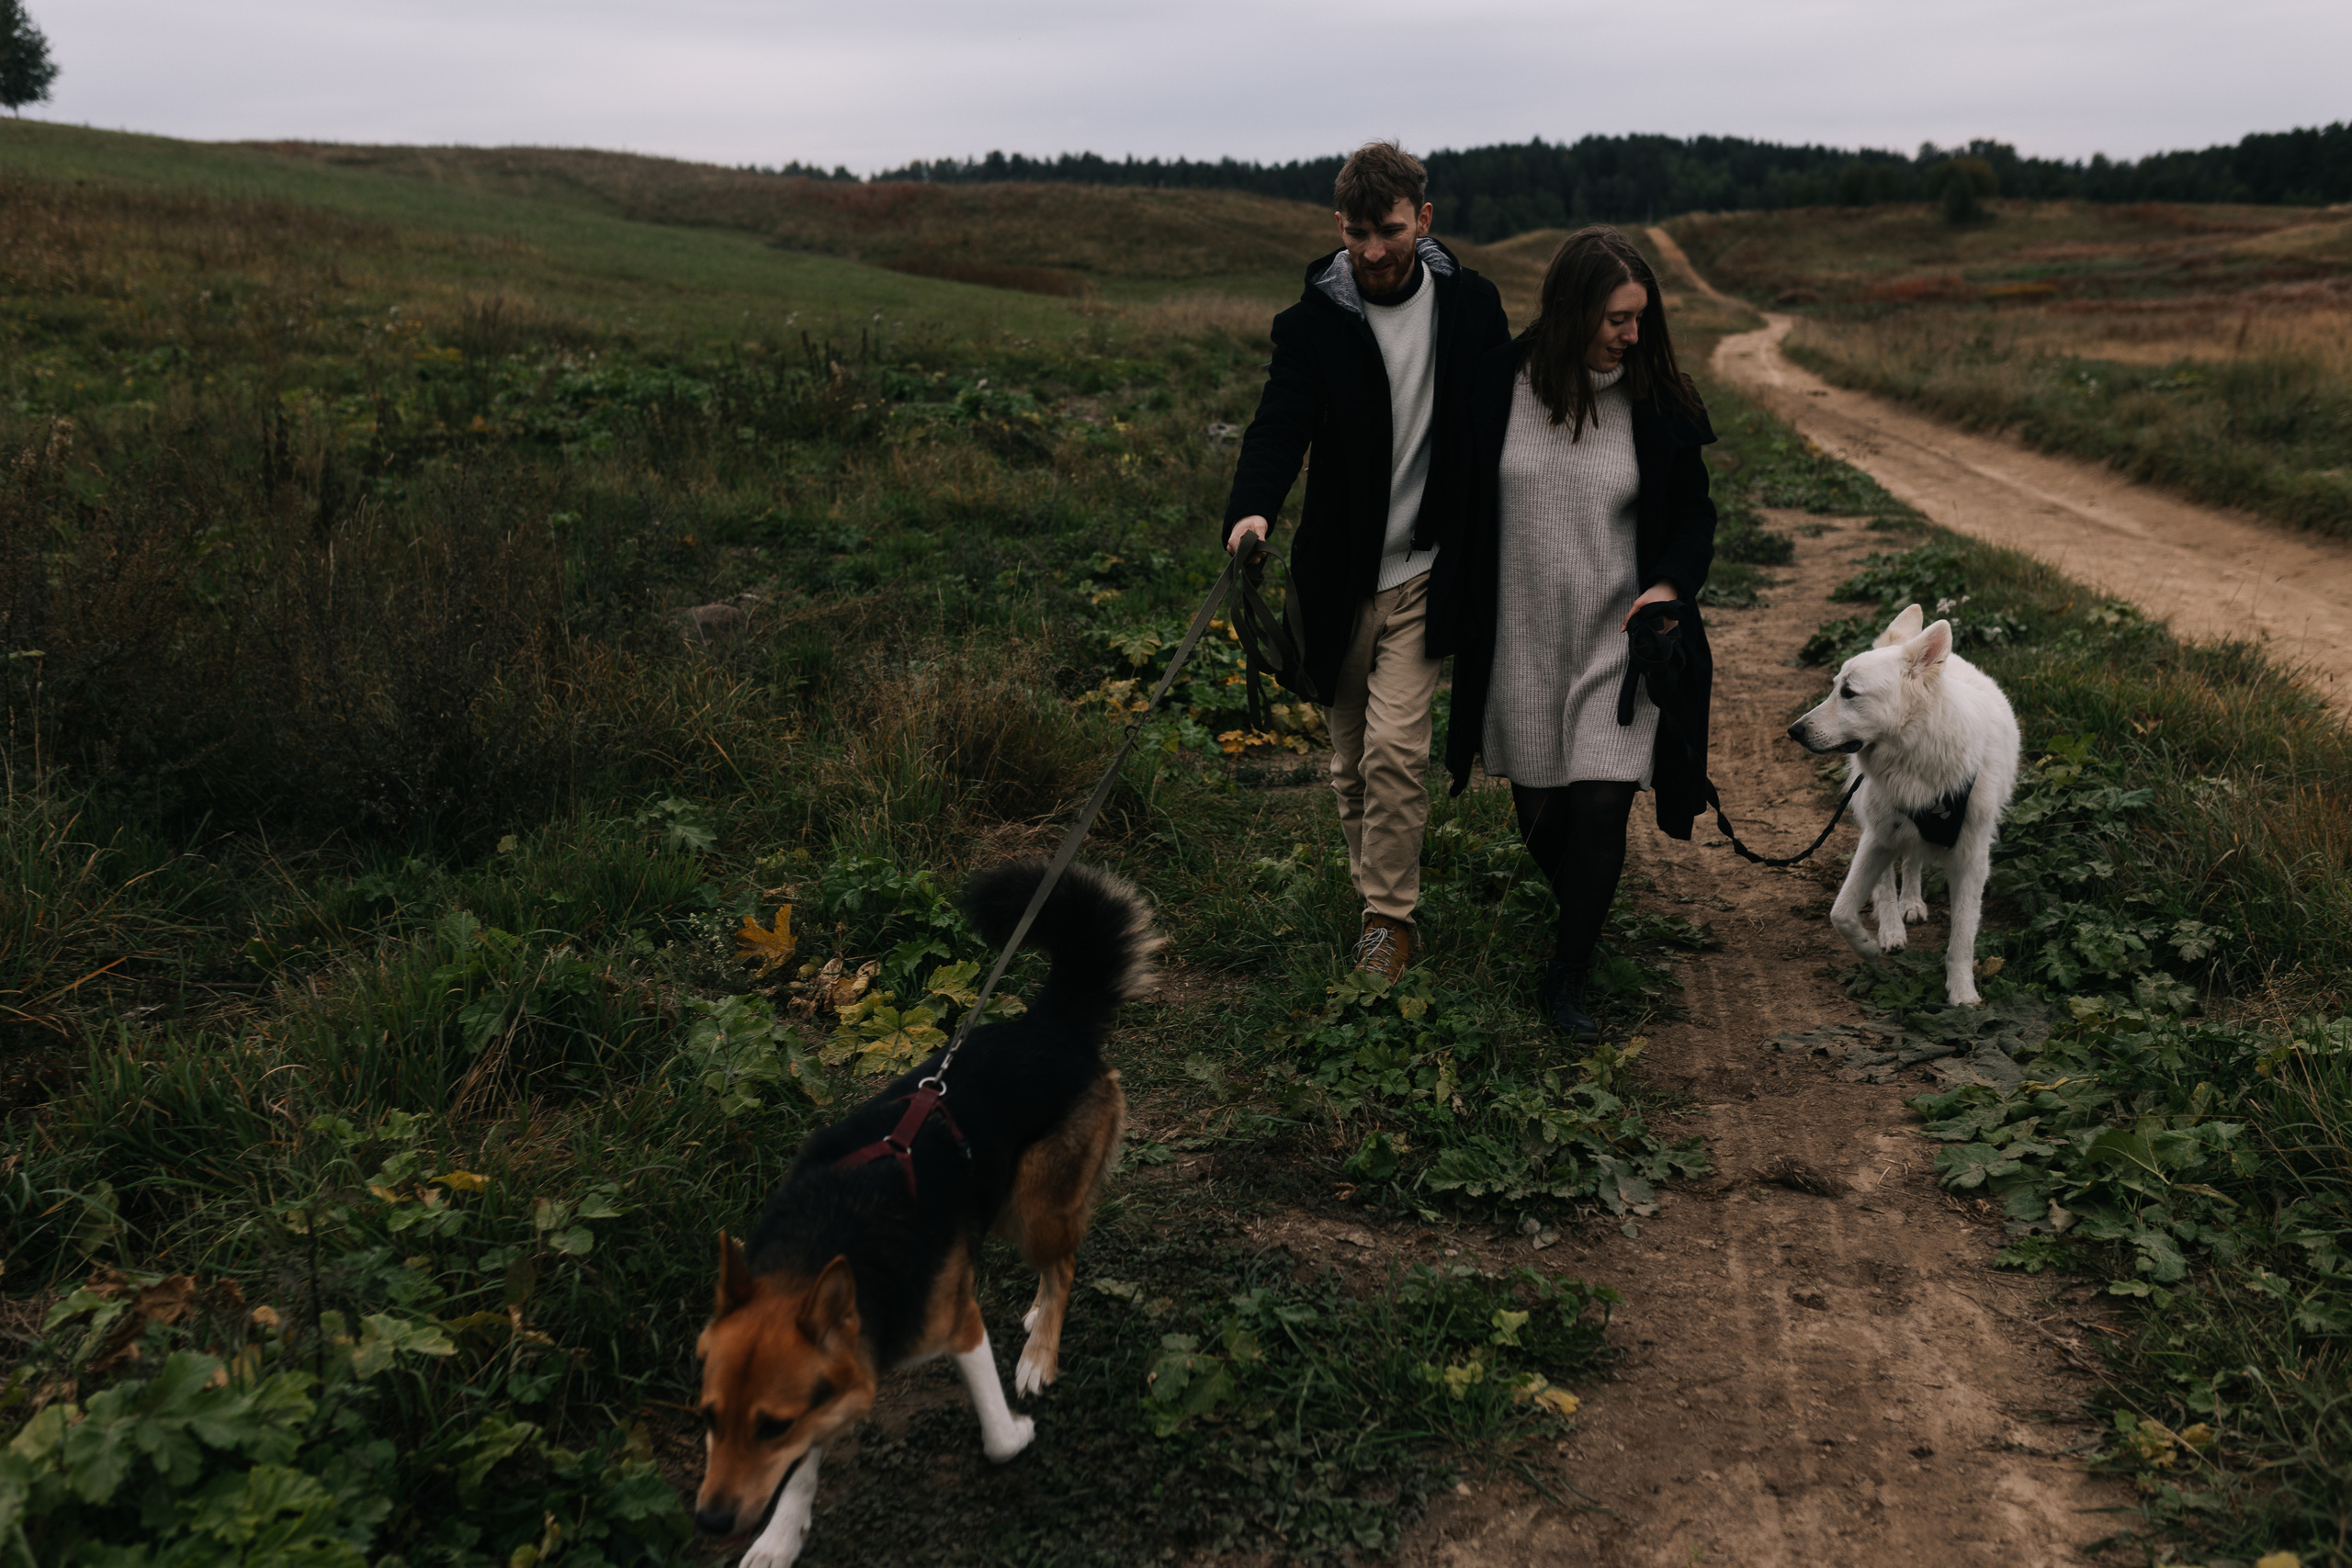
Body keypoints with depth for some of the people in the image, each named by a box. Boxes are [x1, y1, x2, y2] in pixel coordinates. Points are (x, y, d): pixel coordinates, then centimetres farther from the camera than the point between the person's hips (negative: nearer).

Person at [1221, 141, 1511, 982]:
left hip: (1424, 572, -1)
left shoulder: (1470, 304, 0)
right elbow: (1280, 424, -19)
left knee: (1395, 745, -11)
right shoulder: (1312, 323, -6)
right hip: (1339, 574, 1)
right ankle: (1373, 879, 35)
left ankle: (1390, 912, 5)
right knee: (1351, 755, 12)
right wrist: (1251, 511, -40)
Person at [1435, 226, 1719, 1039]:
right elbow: (1462, 503, 4)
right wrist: (1455, 618, 6)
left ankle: (1568, 973, 11)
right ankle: (1583, 911, 44)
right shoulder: (1499, 383, -7)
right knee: (1539, 814, 13)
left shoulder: (1657, 402, -6)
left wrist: (1671, 584, -14)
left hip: (1617, 641, -1)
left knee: (1601, 805, -7)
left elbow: (1695, 514, 5)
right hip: (1520, 643, 1)